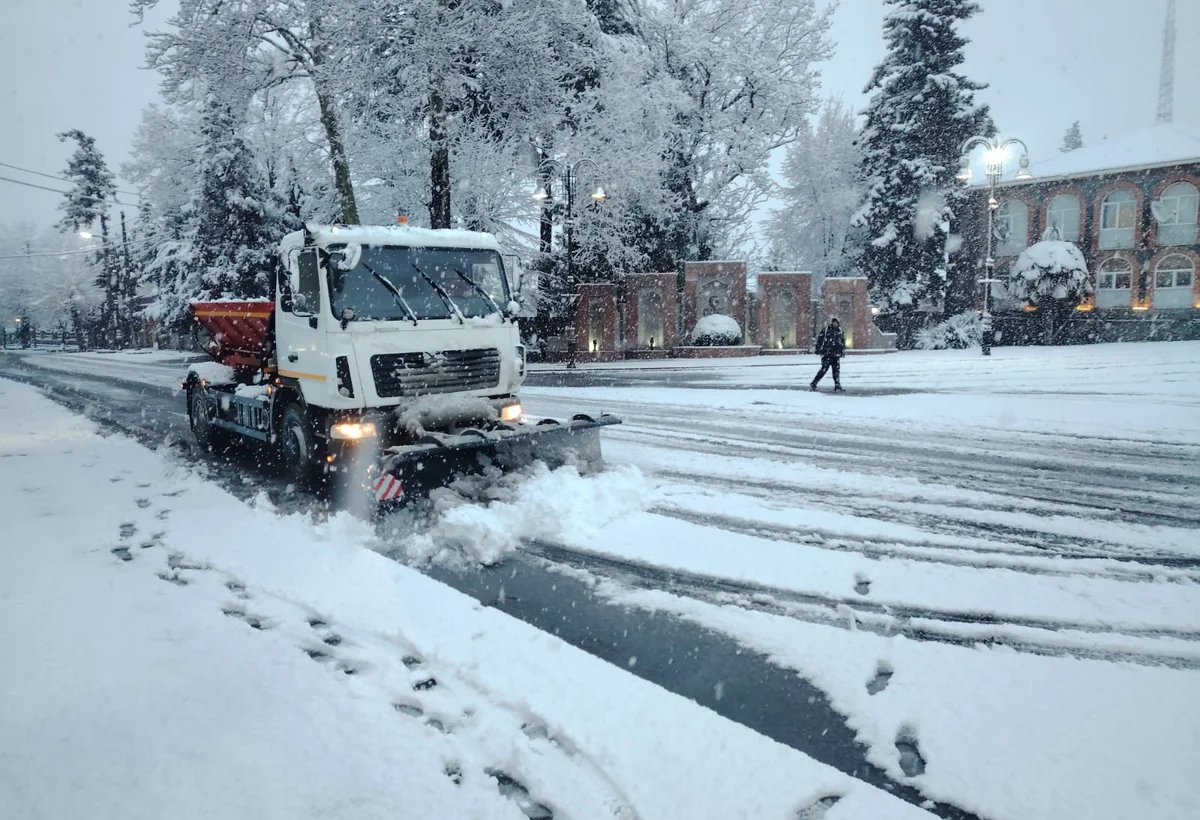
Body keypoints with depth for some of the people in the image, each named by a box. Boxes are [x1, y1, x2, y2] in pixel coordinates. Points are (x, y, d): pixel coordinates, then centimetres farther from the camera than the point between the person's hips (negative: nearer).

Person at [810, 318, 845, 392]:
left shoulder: (840, 331, 14)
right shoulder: (826, 330, -2)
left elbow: (843, 341, 24)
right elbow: (819, 340, -3)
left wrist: (843, 351, 18)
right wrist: (818, 349, -9)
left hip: (836, 355, 5)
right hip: (827, 353, -5)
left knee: (836, 371, 3)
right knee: (824, 369, -10)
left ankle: (837, 386, 9)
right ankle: (813, 384, -3)